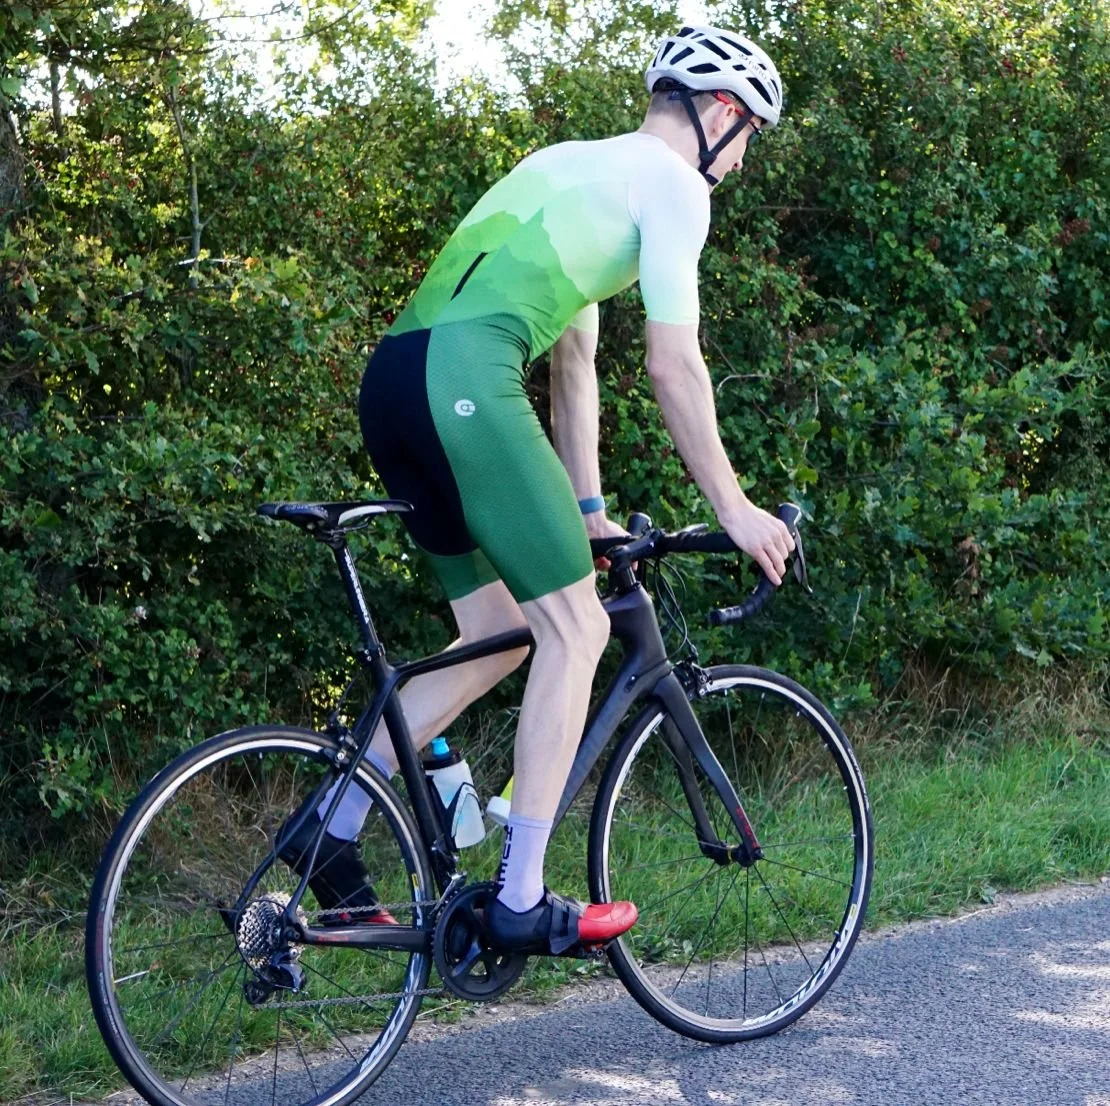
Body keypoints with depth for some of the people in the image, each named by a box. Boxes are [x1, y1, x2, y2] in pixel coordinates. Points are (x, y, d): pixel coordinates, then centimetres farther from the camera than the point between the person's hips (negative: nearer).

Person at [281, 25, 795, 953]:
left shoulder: (582, 166, 32)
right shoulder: (672, 183, 4)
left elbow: (574, 361, 34)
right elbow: (673, 365, -1)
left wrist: (588, 512, 35)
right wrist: (733, 509, 7)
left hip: (395, 377, 9)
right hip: (464, 379, -9)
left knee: (501, 634, 16)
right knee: (573, 628, -3)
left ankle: (331, 833, 15)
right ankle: (523, 902, -2)